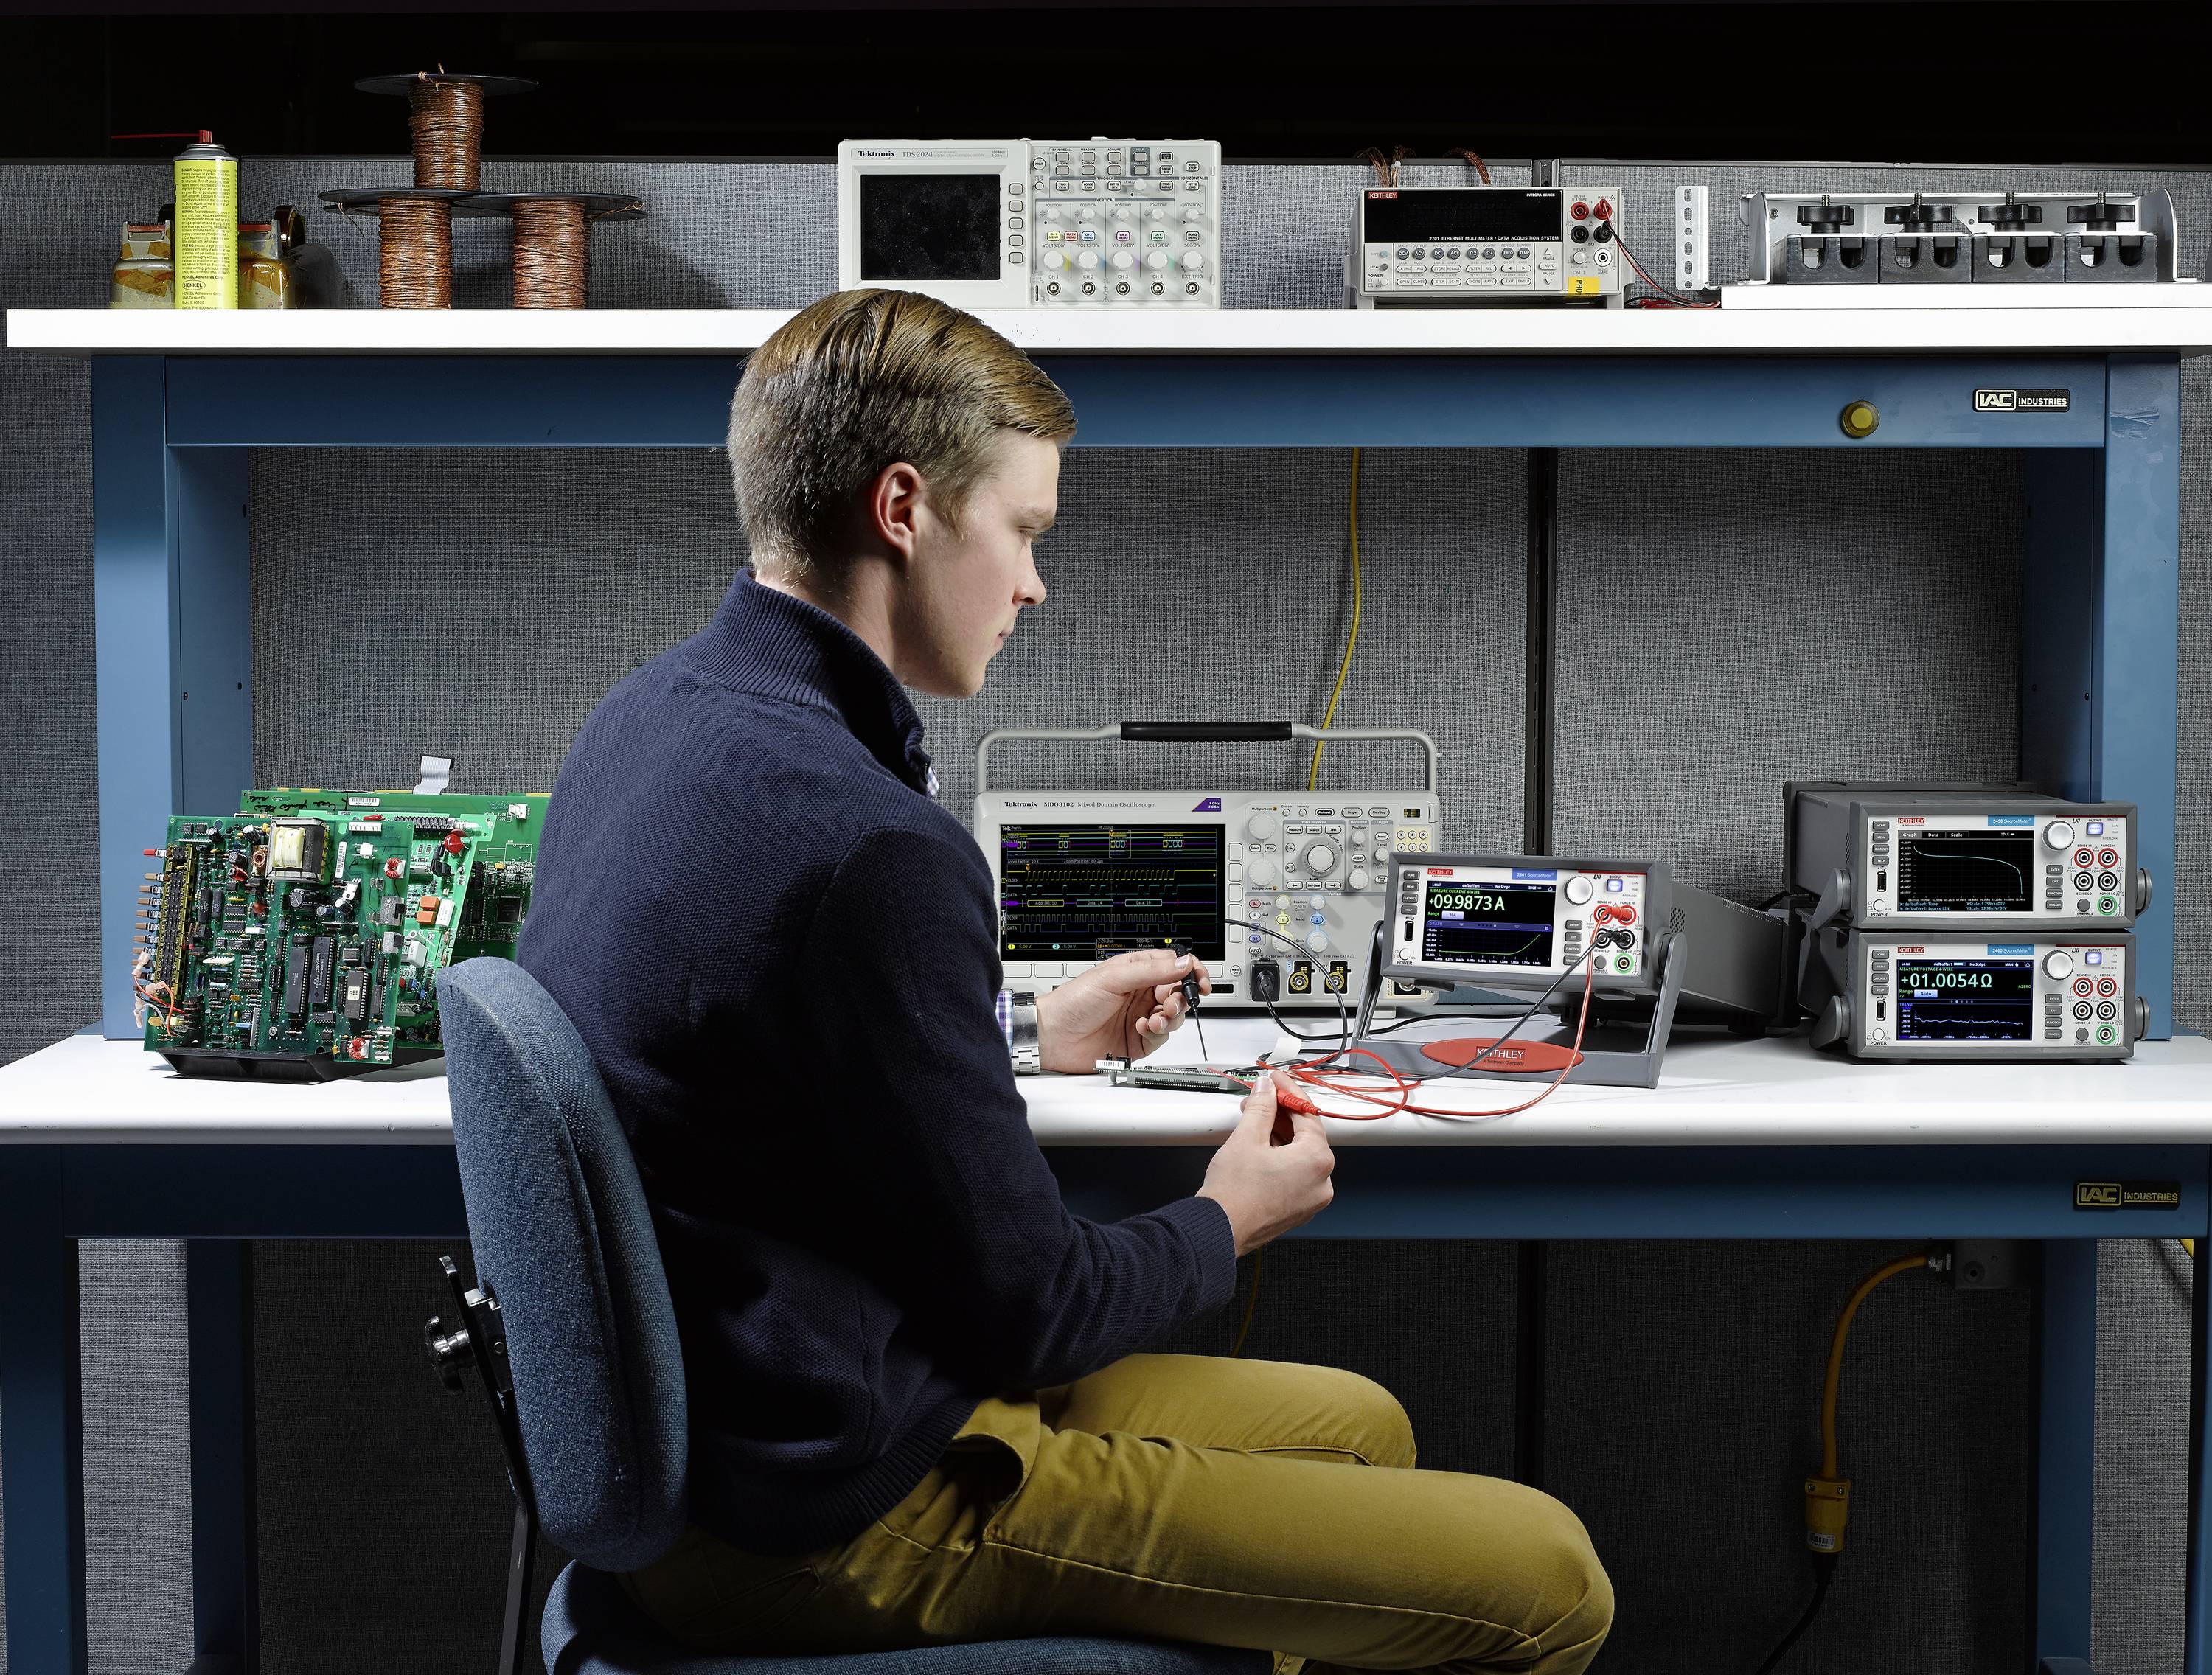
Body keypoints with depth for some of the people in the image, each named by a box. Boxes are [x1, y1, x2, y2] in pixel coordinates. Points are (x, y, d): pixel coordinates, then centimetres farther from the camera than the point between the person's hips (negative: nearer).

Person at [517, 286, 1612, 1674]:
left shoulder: (646, 721, 4)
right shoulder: (873, 853, -27)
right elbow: (1023, 1306, -19)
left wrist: (1033, 1039, 24)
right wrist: (1228, 1222, 1)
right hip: (843, 1515, -10)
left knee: (1356, 1424, 24)